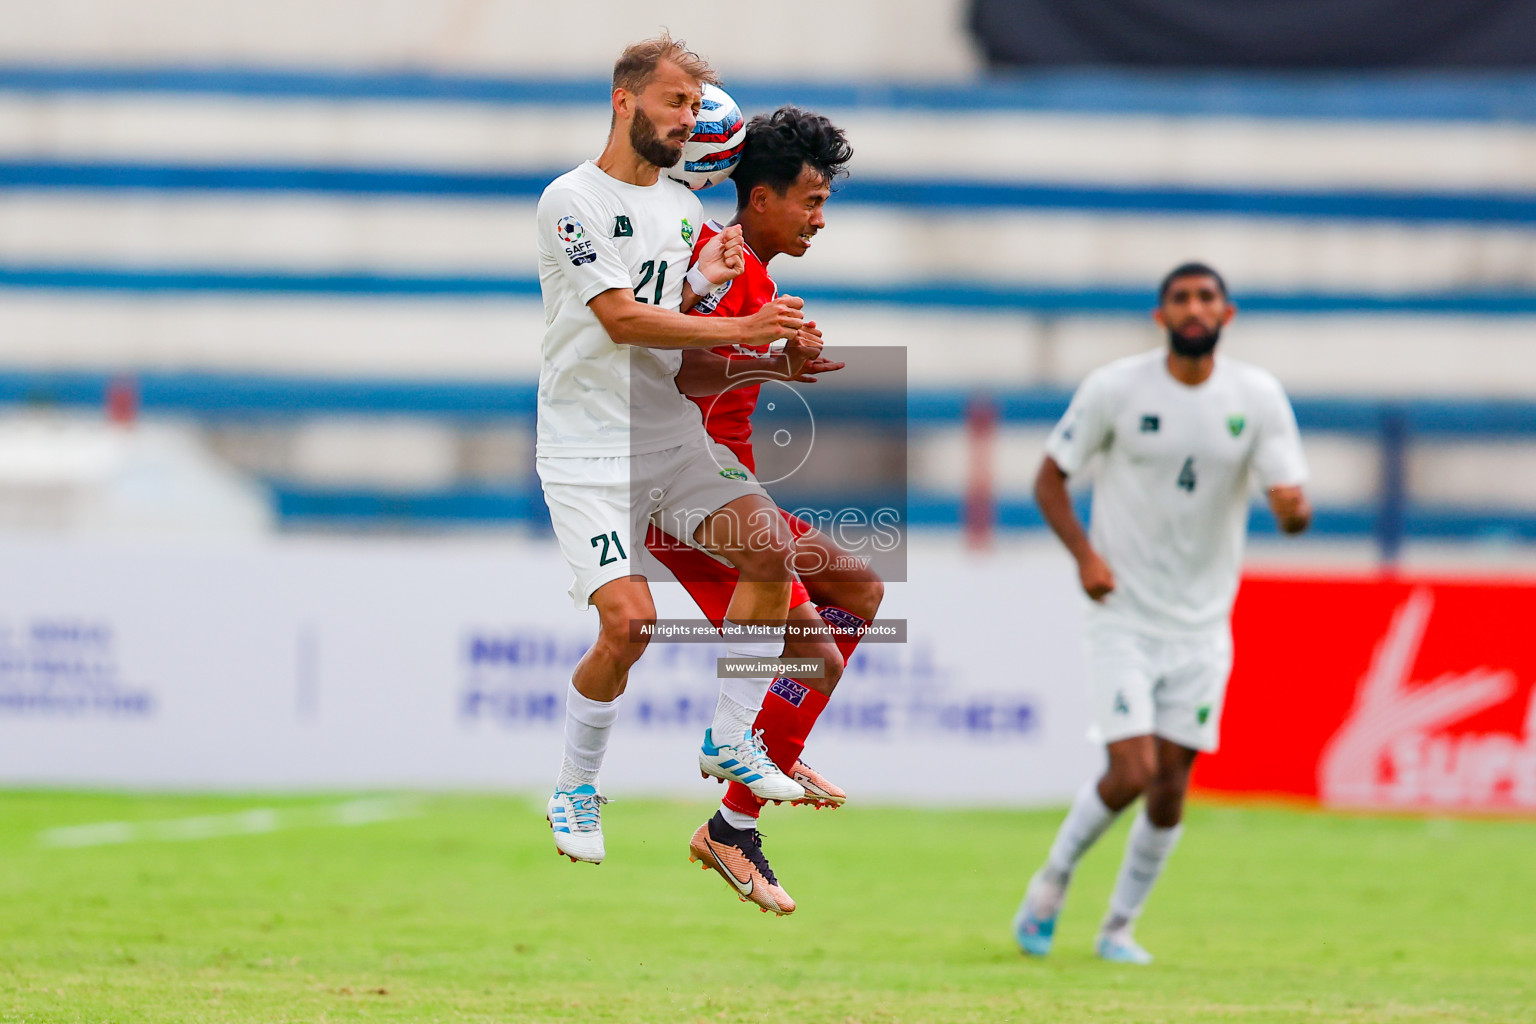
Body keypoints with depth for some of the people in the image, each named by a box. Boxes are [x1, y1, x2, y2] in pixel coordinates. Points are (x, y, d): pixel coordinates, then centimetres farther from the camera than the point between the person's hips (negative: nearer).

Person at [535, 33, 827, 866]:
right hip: (589, 447, -6)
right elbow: (621, 320, -19)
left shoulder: (685, 209, 13)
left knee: (772, 548, -13)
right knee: (629, 620, -19)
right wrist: (741, 328, -22)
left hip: (674, 435, 7)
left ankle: (729, 740, 3)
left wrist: (705, 282, -6)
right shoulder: (573, 200, -10)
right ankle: (574, 791, 3)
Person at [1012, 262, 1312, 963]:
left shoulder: (1258, 398, -3)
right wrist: (1084, 554, -16)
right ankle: (1054, 879, 12)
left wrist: (1293, 507, -31)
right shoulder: (1115, 389, -8)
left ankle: (1119, 928, 22)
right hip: (1124, 617, -3)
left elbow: (1292, 506, -6)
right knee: (1132, 772, -15)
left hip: (1202, 624, 3)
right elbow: (1049, 478, 0)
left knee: (1170, 788, 3)